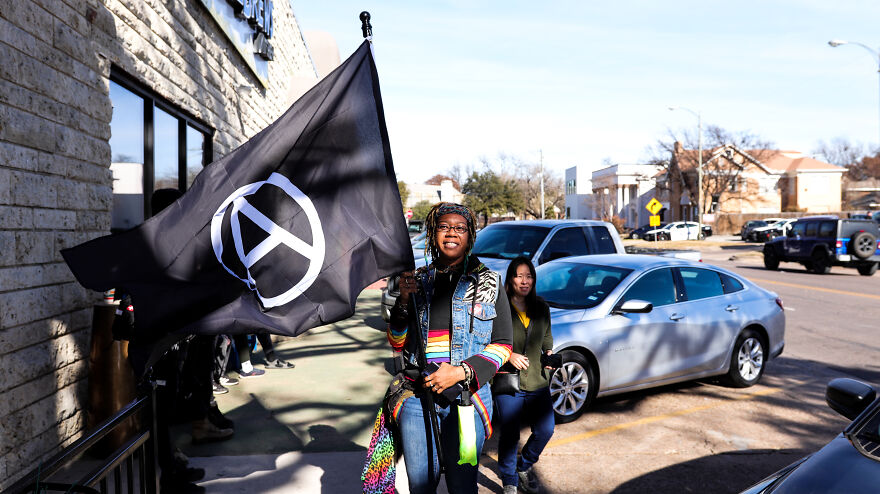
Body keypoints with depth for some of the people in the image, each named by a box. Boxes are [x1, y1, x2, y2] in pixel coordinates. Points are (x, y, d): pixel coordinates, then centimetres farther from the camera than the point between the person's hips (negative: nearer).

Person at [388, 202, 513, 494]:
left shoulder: (488, 283, 5)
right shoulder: (419, 281, 10)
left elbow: (502, 344, 1)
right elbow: (397, 344, 9)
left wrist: (461, 372, -13)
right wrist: (403, 301, -7)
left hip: (467, 397, -2)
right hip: (417, 396, 2)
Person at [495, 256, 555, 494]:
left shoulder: (541, 307, 9)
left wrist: (549, 352, 4)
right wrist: (508, 355, -18)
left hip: (538, 382, 5)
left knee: (545, 430, 5)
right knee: (509, 436, 4)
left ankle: (525, 466, 33)